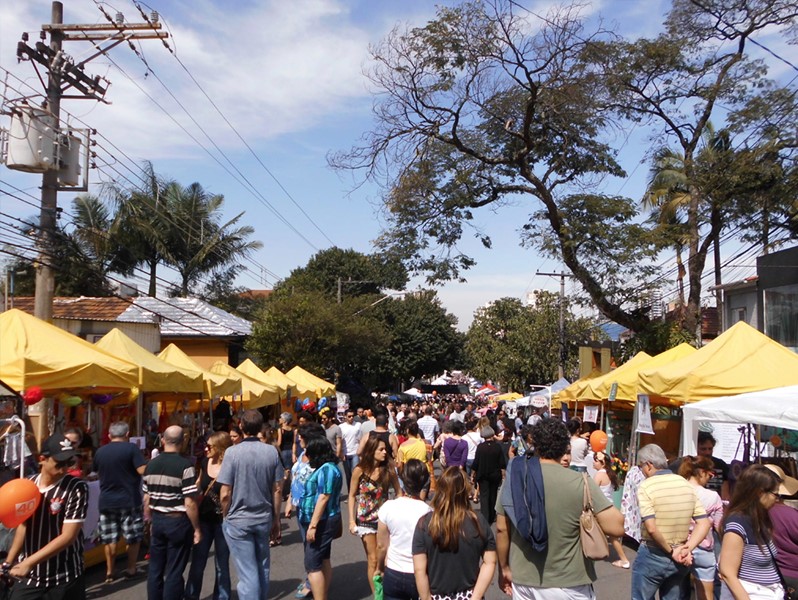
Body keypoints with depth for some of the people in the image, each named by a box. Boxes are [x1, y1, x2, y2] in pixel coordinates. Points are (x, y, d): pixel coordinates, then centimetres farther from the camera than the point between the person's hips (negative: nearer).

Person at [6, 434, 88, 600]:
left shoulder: (77, 488, -14)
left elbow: (68, 536, -18)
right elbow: (23, 526, 11)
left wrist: (29, 562, -19)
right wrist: (9, 562, 11)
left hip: (64, 578, -3)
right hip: (29, 575, 4)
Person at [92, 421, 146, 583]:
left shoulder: (100, 451, 4)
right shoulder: (131, 448, -11)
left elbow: (96, 472, 19)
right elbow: (143, 471, -19)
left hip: (106, 500, 4)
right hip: (129, 500, -4)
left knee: (109, 538, 12)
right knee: (133, 537, 10)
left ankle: (109, 571, 15)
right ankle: (131, 569, 15)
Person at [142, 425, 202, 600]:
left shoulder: (151, 465, 3)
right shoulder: (185, 466, -16)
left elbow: (146, 499, 10)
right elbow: (189, 503, -18)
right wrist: (196, 528, -8)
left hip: (158, 520, 6)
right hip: (178, 521, -6)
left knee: (155, 569, 14)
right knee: (174, 572, 3)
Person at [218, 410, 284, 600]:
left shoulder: (233, 452, -14)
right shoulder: (272, 452, -4)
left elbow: (225, 494, -12)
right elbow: (277, 490, 1)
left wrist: (226, 516, 6)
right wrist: (276, 519, 12)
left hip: (238, 520, -3)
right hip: (264, 519, 3)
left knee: (248, 573, 2)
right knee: (263, 569, 18)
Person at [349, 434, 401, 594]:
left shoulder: (388, 469, -8)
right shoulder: (359, 470, -12)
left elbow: (398, 492, 3)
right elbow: (352, 496, -4)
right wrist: (351, 521, -8)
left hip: (385, 518, 2)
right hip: (366, 520, -2)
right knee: (373, 560, 6)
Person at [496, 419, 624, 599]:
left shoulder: (514, 478, -5)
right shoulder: (580, 483, -18)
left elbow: (502, 529, 1)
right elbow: (617, 527, -18)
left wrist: (504, 569, 15)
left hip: (523, 581, 3)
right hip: (567, 585, -3)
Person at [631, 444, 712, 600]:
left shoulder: (646, 486, -16)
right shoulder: (686, 484, 2)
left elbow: (651, 528, -25)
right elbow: (704, 523, -1)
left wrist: (671, 551, -12)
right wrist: (687, 549, -8)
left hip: (652, 557, -6)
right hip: (678, 560, 6)